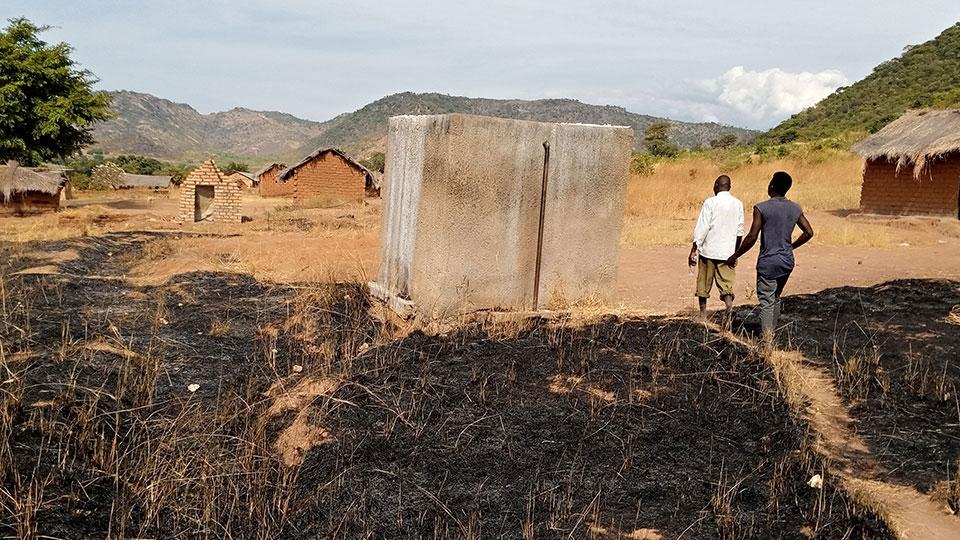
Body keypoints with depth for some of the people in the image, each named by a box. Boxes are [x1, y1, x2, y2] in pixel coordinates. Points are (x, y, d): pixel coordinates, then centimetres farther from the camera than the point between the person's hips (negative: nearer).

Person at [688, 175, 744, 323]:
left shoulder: (710, 202, -8)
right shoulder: (738, 204, 5)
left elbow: (701, 228, -11)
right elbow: (739, 232, 9)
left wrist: (693, 251, -7)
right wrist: (736, 252, 21)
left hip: (709, 251, -3)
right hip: (728, 252, 3)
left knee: (704, 284, 12)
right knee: (726, 284, 4)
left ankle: (703, 314, 21)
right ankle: (729, 305, -24)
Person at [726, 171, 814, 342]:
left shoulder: (762, 208, -13)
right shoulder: (795, 209, 4)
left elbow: (752, 238, -16)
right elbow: (809, 233, 10)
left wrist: (734, 256, -6)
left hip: (768, 262, -6)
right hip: (787, 262, 6)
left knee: (766, 302, -3)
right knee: (776, 298, 22)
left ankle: (767, 341, -10)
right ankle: (772, 333, 33)